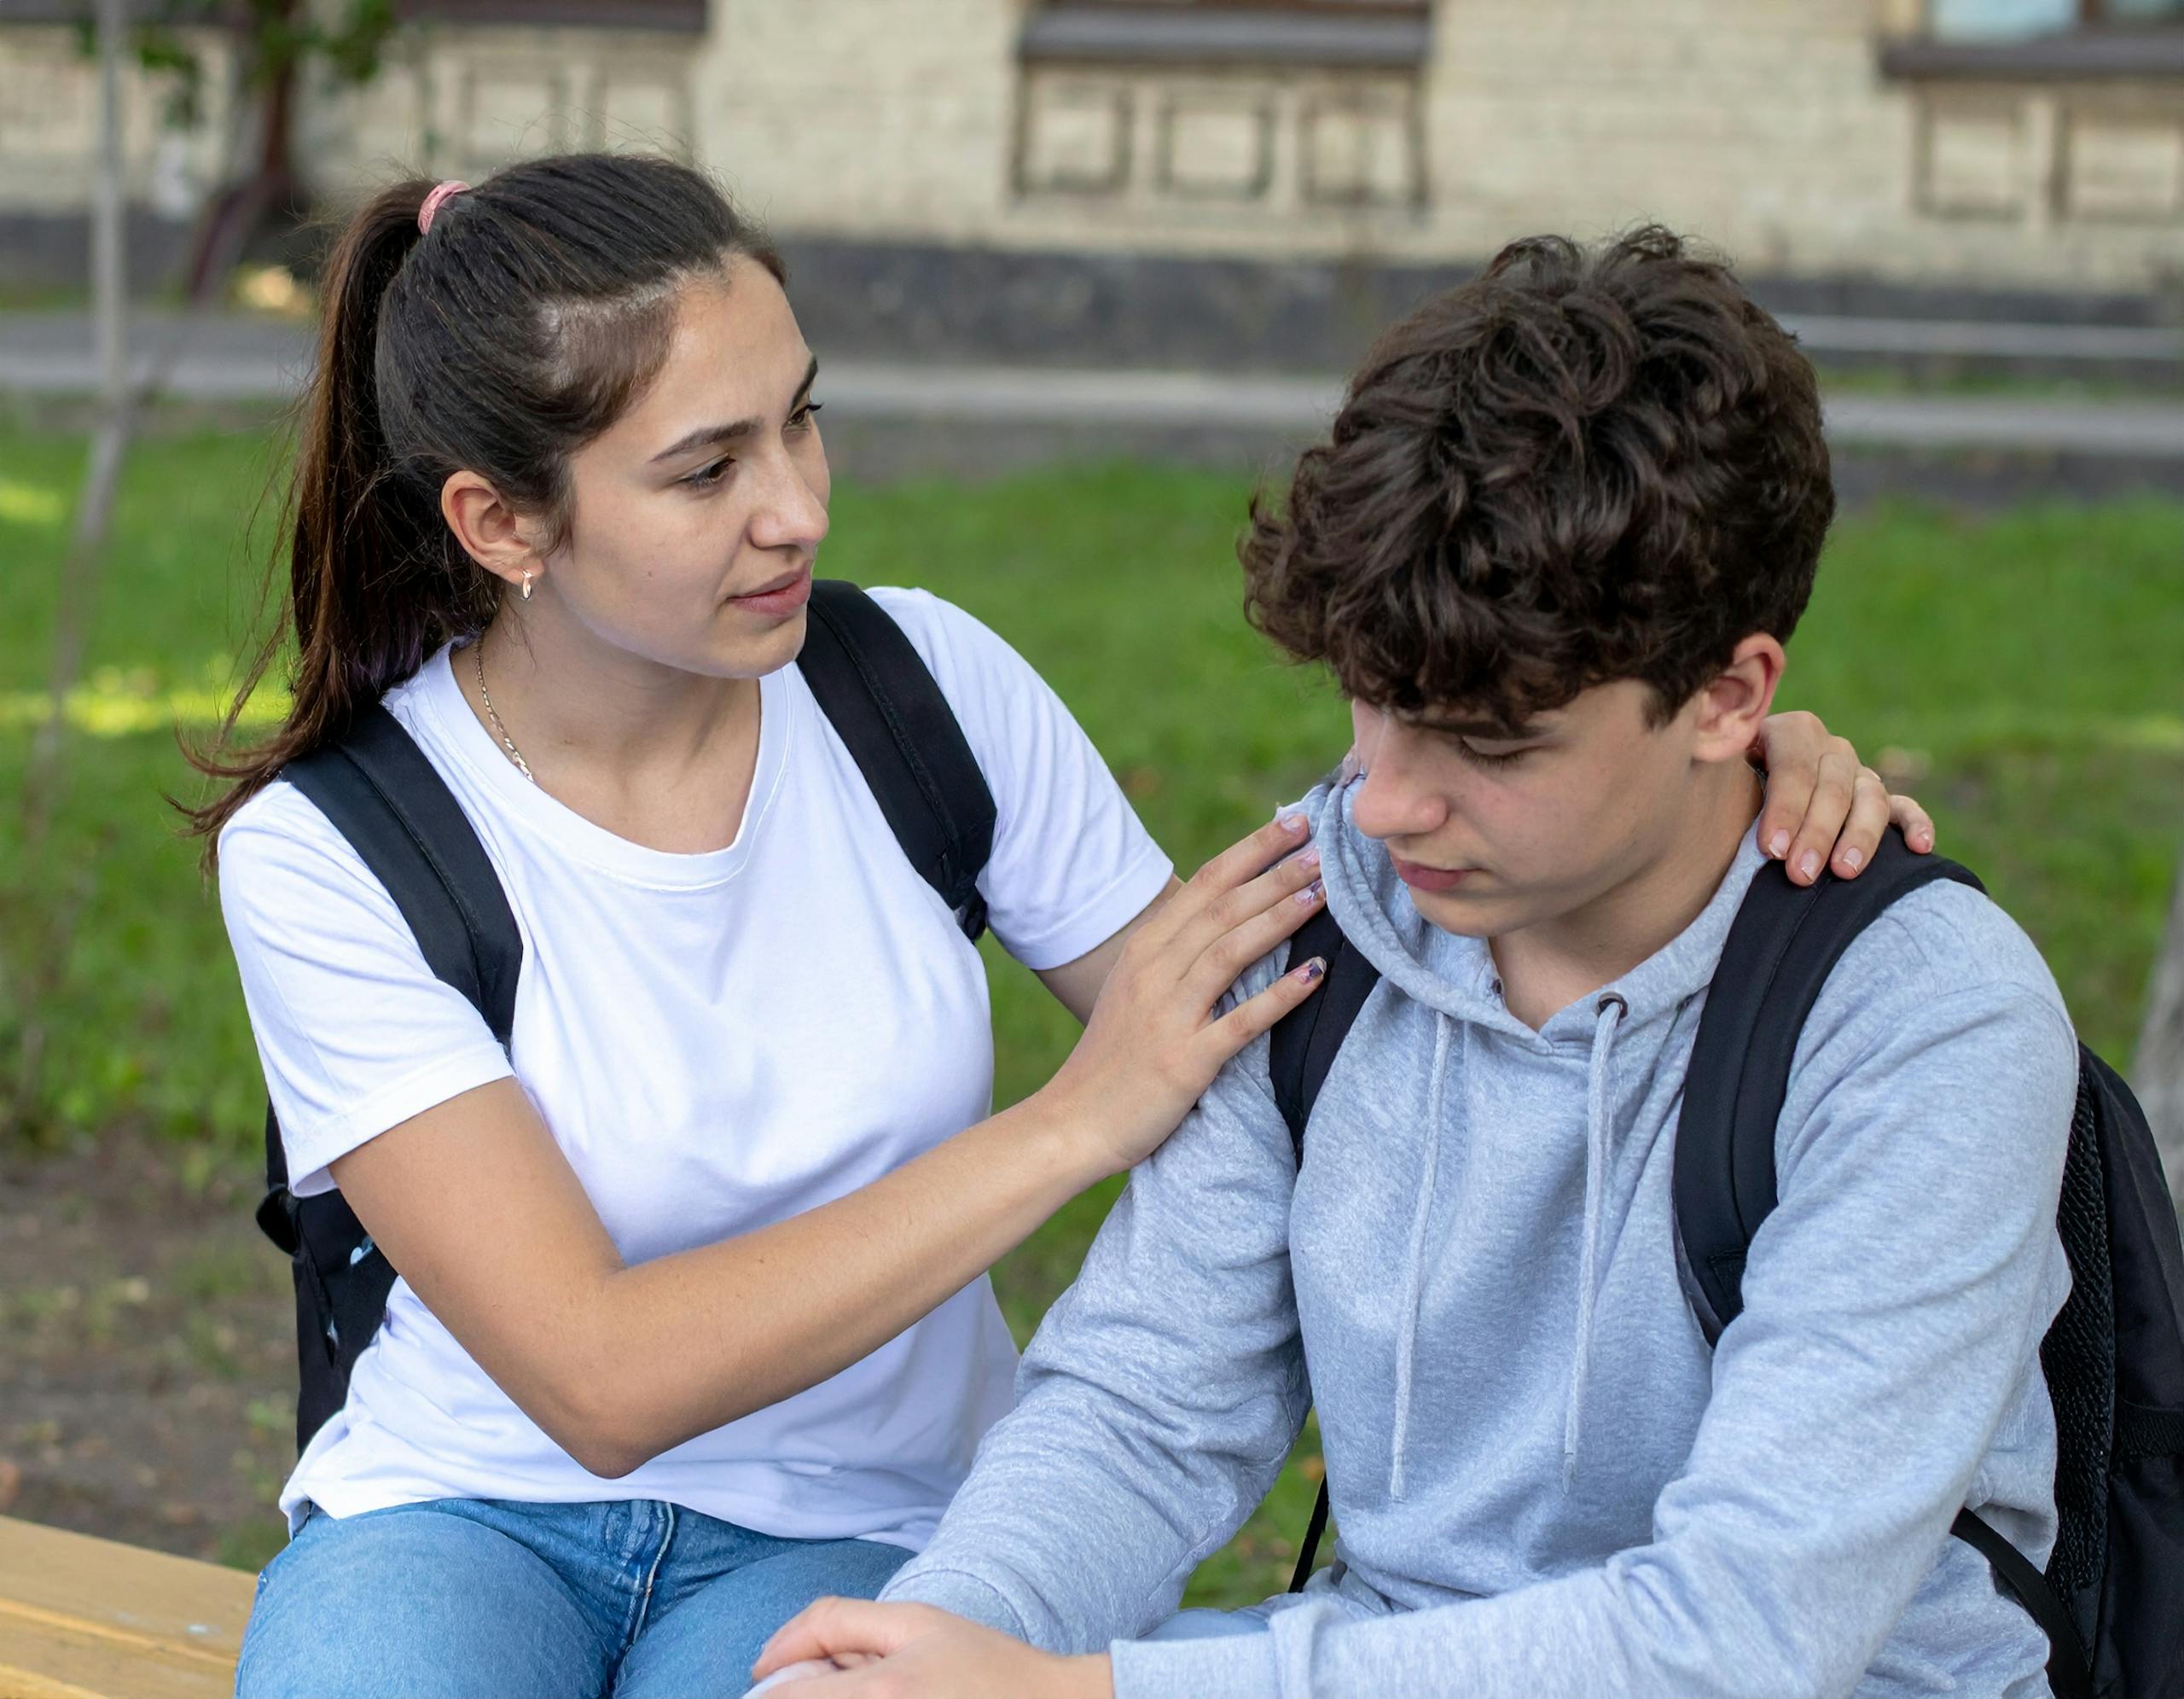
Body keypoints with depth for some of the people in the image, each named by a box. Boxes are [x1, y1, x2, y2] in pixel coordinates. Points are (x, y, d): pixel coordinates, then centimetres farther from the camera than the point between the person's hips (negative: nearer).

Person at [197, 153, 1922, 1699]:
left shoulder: (924, 686, -6)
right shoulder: (324, 856, -14)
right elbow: (602, 1377, -21)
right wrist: (1077, 1122, -23)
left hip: (853, 1527, 2)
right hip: (473, 1504, -1)